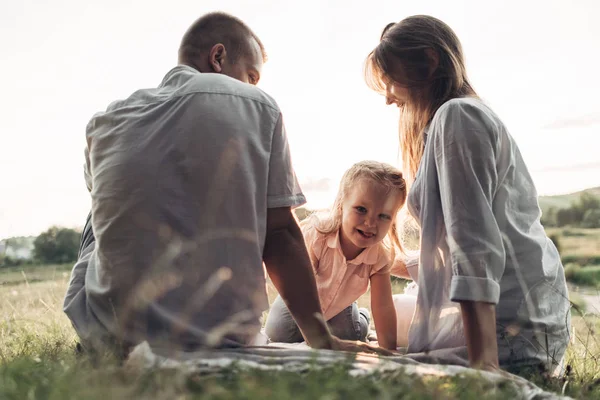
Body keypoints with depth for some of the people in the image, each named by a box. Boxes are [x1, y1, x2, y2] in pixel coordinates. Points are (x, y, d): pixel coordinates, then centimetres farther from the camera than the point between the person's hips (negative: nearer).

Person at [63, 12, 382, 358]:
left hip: (114, 333, 0)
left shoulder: (105, 121, 6)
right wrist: (322, 339, 4)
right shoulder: (259, 107, -1)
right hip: (223, 338, 1)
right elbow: (281, 233, -2)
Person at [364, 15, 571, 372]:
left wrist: (482, 360, -25)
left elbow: (474, 241, -20)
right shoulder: (478, 115, 21)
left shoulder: (456, 115, -9)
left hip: (510, 322, -10)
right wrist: (399, 264, 31)